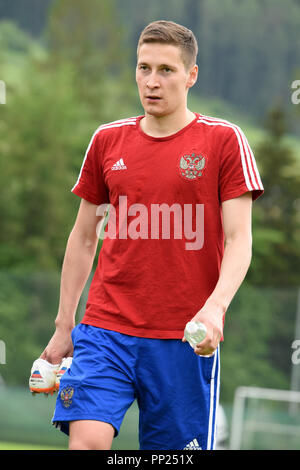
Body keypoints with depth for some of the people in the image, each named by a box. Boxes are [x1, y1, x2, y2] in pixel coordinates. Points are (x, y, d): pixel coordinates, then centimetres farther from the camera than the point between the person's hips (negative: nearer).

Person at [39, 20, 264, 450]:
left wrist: (215, 307, -21)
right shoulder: (107, 140, 11)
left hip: (185, 338, -2)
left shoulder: (224, 140, 1)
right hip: (106, 326, 2)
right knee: (86, 440, -15)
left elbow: (239, 240, -4)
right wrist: (63, 326, 15)